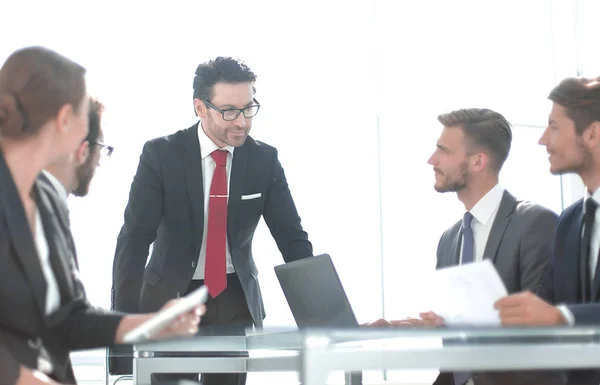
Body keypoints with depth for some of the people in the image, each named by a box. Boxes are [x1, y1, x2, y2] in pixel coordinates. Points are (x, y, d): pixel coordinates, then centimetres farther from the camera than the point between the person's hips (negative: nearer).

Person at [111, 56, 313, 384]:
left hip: (236, 299, 2)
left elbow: (292, 237, -2)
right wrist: (124, 319, -27)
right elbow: (134, 238, -16)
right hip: (171, 296, -2)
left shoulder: (264, 159, -4)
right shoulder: (161, 155, -12)